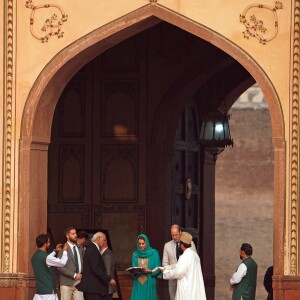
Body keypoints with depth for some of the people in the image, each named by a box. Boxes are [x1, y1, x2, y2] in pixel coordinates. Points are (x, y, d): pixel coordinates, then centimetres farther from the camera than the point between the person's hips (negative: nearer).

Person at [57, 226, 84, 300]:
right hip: (67, 283, -5)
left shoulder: (79, 249, 16)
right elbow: (60, 267, -12)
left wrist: (81, 275, 4)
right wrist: (74, 275, -15)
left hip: (78, 282, 5)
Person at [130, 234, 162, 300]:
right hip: (138, 284, 3)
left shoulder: (154, 253, -1)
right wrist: (135, 271, -13)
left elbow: (158, 269, -2)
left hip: (149, 283, -3)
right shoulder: (135, 254, 9)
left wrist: (150, 271, -20)